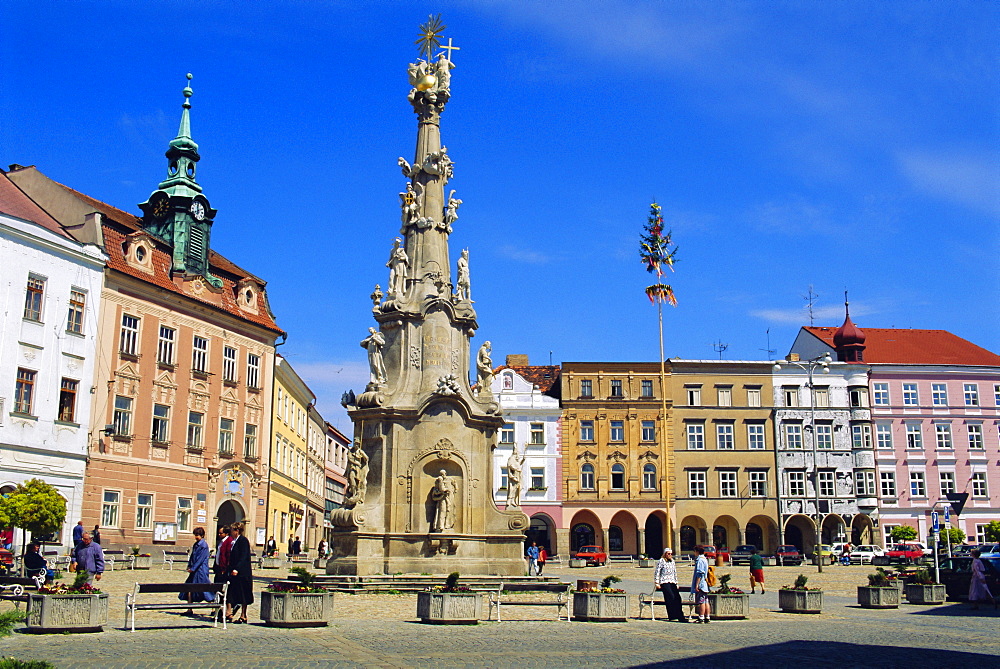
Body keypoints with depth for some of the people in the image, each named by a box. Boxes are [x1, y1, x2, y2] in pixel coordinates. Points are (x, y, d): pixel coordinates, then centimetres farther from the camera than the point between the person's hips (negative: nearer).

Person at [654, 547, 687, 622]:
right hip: (664, 582, -6)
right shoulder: (661, 561, -2)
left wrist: (676, 583, 23)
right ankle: (672, 616, -13)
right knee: (671, 597, -18)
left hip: (672, 582, 6)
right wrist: (657, 583, -6)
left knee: (677, 597, -8)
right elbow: (657, 572, -3)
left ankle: (680, 616, -5)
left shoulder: (673, 561, 17)